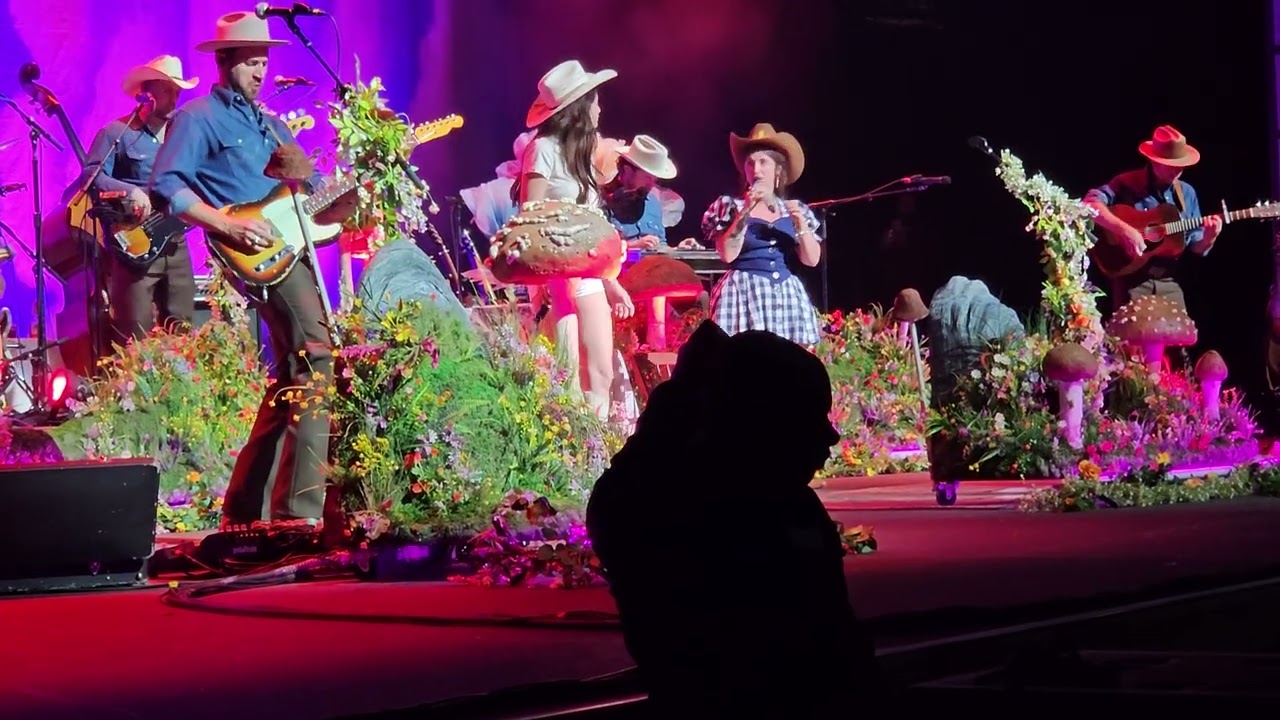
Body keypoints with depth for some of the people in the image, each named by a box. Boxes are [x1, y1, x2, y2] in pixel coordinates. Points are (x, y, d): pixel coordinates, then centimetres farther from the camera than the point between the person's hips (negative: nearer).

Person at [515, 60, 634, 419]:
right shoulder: (544, 149, -5)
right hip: (555, 274, -8)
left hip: (588, 275, 8)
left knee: (601, 375, 1)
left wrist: (610, 281, 16)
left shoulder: (580, 153, 19)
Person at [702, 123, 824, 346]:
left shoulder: (794, 209, 12)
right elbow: (727, 254, -9)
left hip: (787, 295, 3)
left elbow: (812, 259, 7)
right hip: (745, 292, -3)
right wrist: (746, 211, -13)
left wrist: (800, 224, -8)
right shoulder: (731, 206, 4)